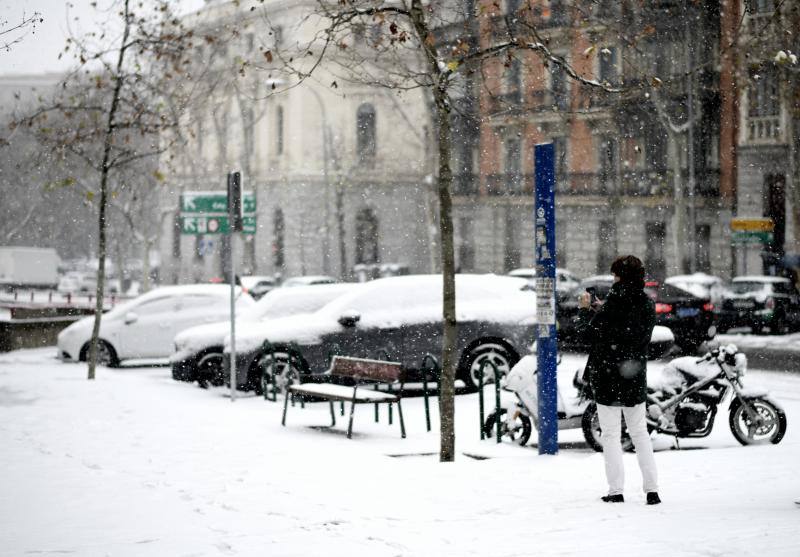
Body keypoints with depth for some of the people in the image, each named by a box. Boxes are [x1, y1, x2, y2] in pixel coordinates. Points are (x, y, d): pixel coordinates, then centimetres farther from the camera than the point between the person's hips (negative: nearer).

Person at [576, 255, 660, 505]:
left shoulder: (613, 306, -17)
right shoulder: (648, 306, 3)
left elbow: (588, 334, -11)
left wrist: (585, 310, 6)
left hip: (607, 379, -6)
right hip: (636, 379, 6)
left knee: (611, 435, 2)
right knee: (640, 433, 14)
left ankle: (616, 491, -1)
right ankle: (652, 489, 10)